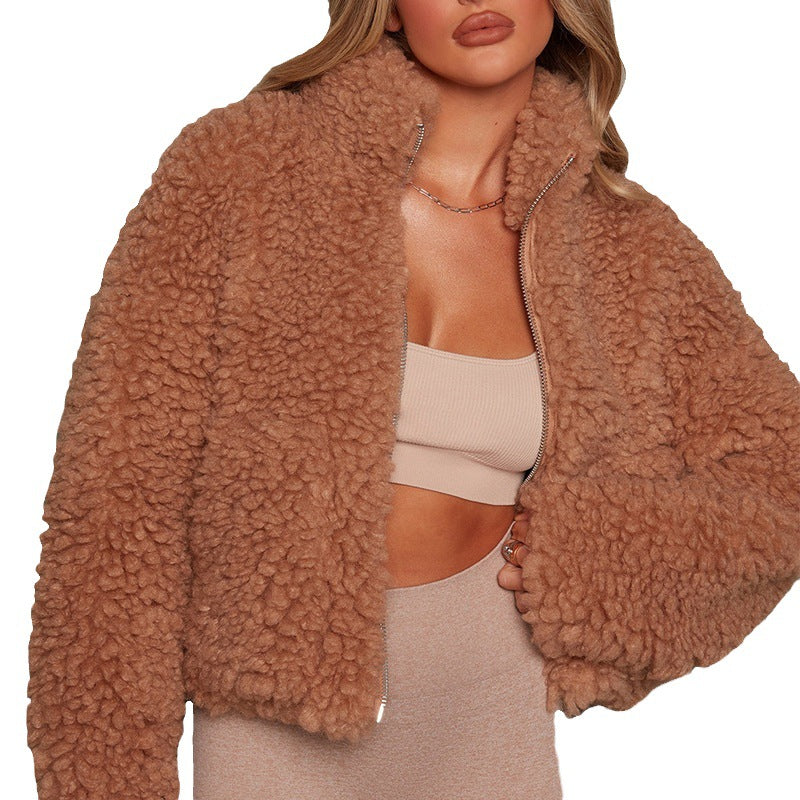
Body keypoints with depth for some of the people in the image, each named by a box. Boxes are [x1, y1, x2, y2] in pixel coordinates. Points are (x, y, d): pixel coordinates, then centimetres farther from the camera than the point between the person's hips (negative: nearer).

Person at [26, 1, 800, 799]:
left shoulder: (627, 246, 0)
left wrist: (594, 547, -7)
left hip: (493, 727, 3)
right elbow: (118, 488, -9)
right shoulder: (235, 169, -8)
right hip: (276, 733, -2)